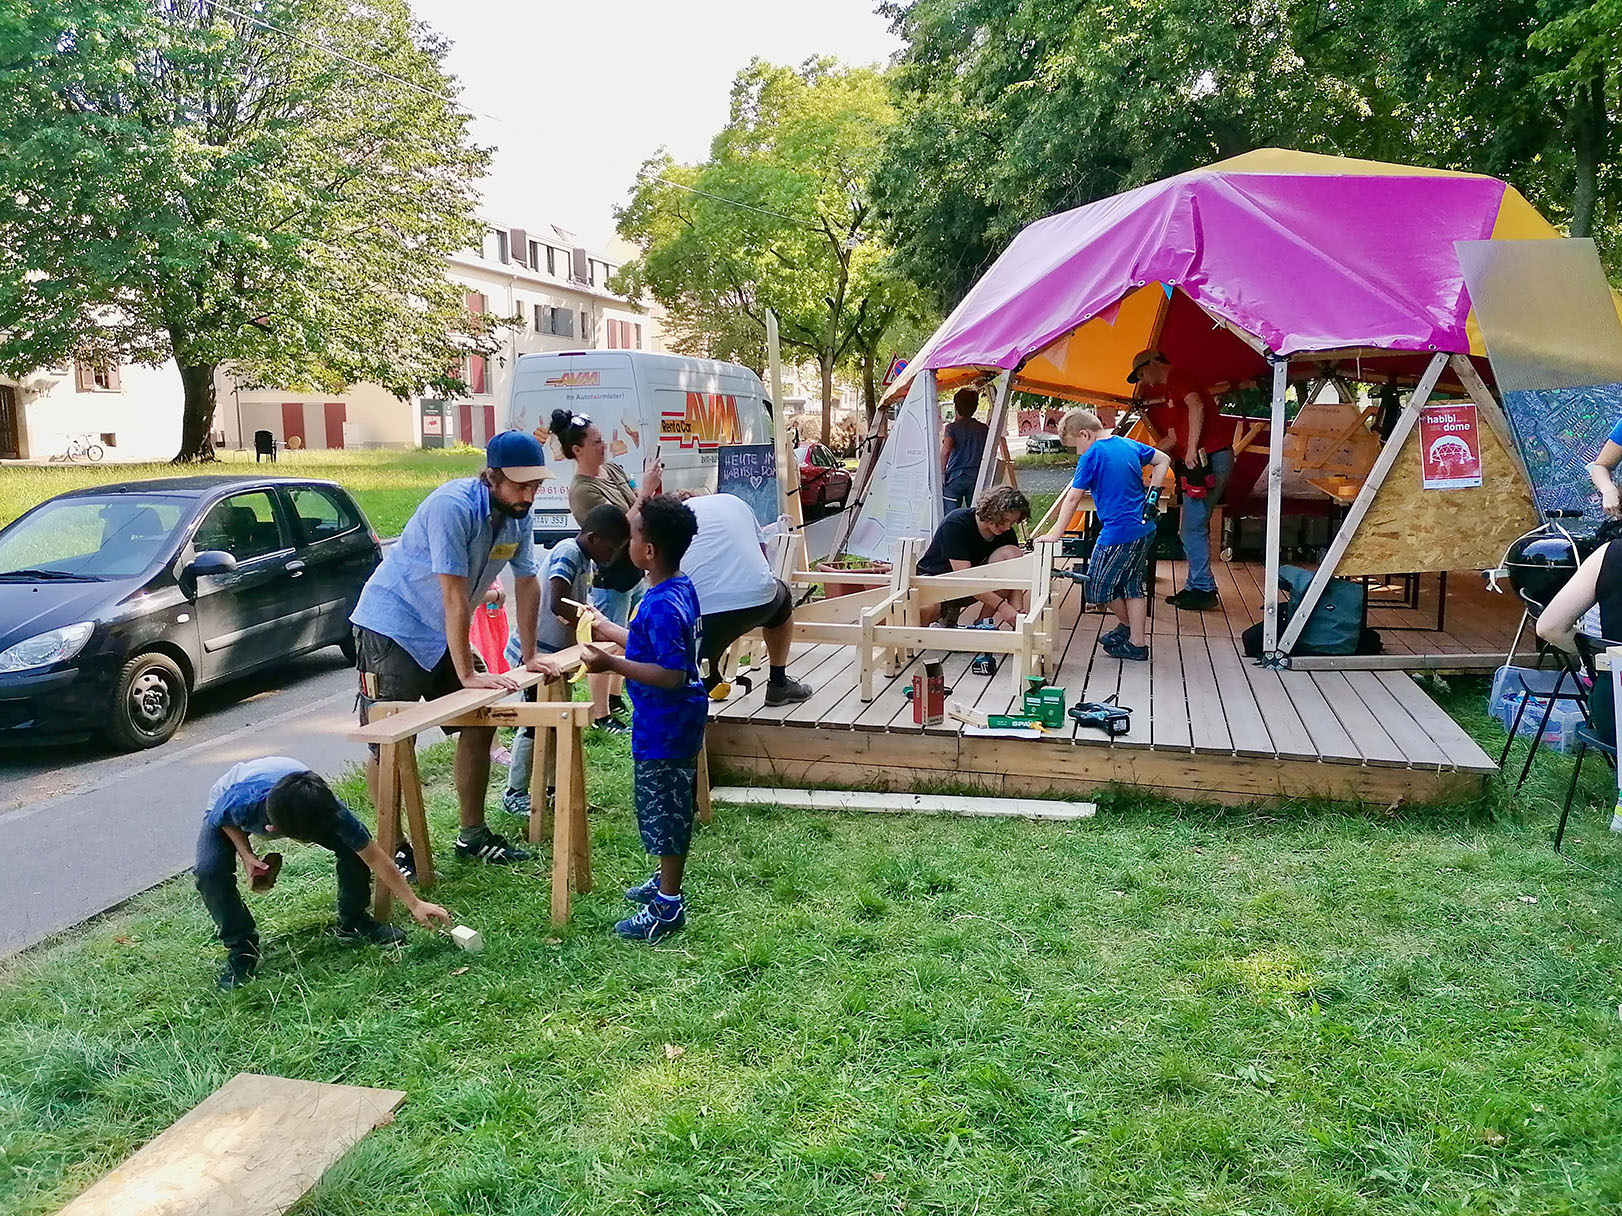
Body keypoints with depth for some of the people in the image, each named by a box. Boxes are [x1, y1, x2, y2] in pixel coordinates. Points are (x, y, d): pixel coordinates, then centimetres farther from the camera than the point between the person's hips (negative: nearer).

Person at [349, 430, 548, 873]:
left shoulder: (518, 515, -4)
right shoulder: (453, 506, -28)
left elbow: (527, 582, 5)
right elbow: (454, 597, -29)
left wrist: (529, 655, 5)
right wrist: (467, 674, -27)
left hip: (442, 632, 8)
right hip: (392, 625, -8)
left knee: (481, 723, 6)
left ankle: (472, 834, 18)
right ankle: (392, 847, 7)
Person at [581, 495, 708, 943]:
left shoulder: (662, 605, -27)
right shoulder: (681, 588, 4)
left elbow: (672, 675, -30)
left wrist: (613, 664, -28)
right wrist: (606, 630, 24)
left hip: (663, 726, -10)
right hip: (678, 721, 10)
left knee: (662, 809, 2)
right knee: (673, 807, 22)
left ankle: (668, 906, 14)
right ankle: (667, 881, 38)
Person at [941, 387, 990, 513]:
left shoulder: (952, 427, -4)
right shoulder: (984, 429, 8)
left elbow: (946, 451, -17)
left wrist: (942, 473, -10)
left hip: (955, 477, -3)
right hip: (977, 477, 3)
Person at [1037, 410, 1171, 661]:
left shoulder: (1092, 456, -12)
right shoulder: (1129, 445, 9)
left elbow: (1072, 498, -11)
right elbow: (1163, 460, 19)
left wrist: (1056, 534, -7)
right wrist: (1153, 494, 15)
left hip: (1119, 532, -8)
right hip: (1145, 528, 8)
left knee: (1100, 585, 9)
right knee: (1132, 584, 15)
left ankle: (1128, 625, 27)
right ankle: (1138, 642, 17)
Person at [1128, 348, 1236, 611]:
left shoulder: (1176, 377, -5)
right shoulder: (1167, 392, 24)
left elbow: (1196, 406, -23)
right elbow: (1174, 437, 26)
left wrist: (1192, 449, -26)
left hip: (1210, 457, -10)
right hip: (1202, 460, 10)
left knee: (1192, 527, -8)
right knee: (1194, 527, 12)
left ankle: (1202, 588, -3)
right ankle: (1197, 587, 18)